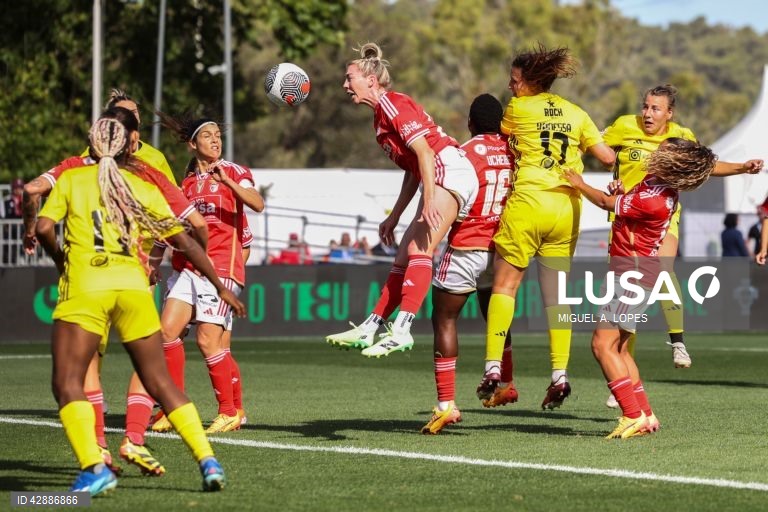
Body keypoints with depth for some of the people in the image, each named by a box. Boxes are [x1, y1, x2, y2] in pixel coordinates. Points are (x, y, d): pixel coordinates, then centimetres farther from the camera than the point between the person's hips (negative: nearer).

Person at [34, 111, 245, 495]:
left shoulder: (71, 179, 9)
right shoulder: (144, 188, 14)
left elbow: (43, 228, -3)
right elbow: (185, 242, 15)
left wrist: (59, 258, 17)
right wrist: (220, 287, 24)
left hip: (85, 287, -3)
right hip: (134, 286, 3)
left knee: (67, 384, 0)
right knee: (160, 384, 12)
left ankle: (93, 468, -18)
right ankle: (207, 460, 4)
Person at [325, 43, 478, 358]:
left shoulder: (392, 104, -8)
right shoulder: (380, 116, 22)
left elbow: (424, 151, -19)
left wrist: (428, 200, -27)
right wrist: (394, 217, 26)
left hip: (449, 171, -11)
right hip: (439, 180, 11)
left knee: (419, 251, -21)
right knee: (404, 259, 11)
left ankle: (401, 331, -30)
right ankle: (370, 328, 13)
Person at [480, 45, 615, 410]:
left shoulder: (517, 108, 1)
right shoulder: (576, 114, 12)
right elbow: (607, 158, 11)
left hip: (527, 201, -4)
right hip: (567, 208, 4)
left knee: (504, 285, 1)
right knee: (556, 292, 9)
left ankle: (493, 366, -7)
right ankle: (560, 374, 1)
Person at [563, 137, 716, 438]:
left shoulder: (653, 201, -25)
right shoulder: (655, 183, 5)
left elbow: (606, 203, -11)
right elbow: (624, 203, 23)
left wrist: (579, 184, 7)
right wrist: (622, 191, 0)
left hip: (633, 272, -10)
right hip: (634, 271, 10)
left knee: (603, 345, -12)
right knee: (617, 347, 14)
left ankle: (634, 416, -15)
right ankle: (646, 415, 15)